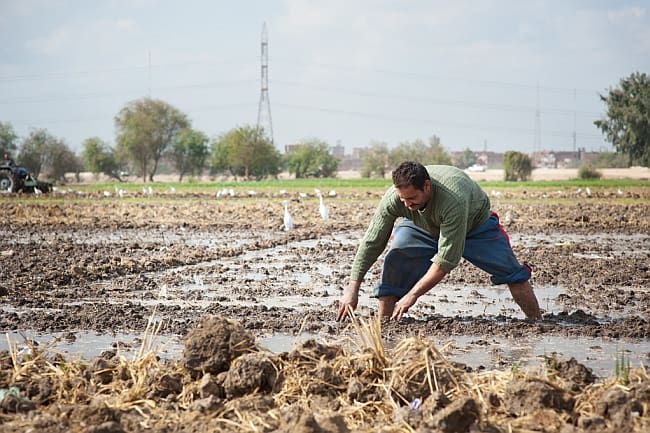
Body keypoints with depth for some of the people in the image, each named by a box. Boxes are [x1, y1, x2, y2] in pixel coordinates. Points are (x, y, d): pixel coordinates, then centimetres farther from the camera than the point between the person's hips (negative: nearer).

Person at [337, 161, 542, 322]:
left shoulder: (453, 198, -47)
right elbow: (371, 243, -26)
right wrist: (352, 289, -30)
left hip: (474, 224, -3)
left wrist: (412, 295, -44)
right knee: (394, 264, -20)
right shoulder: (393, 198, -35)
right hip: (421, 228, 3)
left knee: (511, 272, -9)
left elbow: (447, 259, -44)